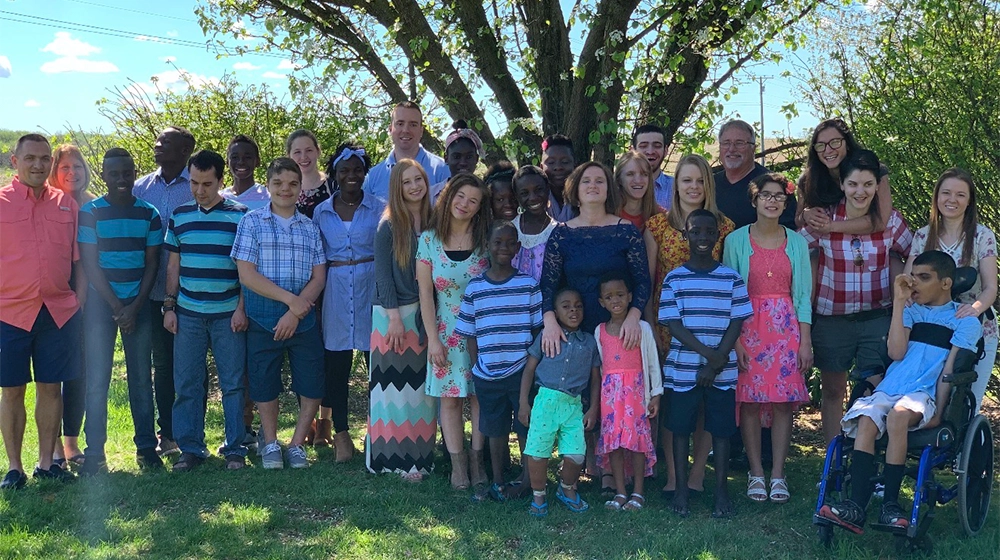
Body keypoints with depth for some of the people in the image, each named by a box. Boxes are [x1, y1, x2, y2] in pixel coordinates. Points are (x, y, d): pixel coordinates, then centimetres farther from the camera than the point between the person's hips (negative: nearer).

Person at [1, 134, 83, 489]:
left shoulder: (66, 204, 8)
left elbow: (78, 261, 11)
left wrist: (80, 303, 6)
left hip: (59, 312, 2)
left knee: (51, 388, 7)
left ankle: (46, 462, 18)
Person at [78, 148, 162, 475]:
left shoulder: (149, 214, 6)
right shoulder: (90, 212, -1)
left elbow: (152, 263, 4)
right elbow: (89, 264, -5)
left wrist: (135, 307, -7)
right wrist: (117, 306, -11)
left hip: (138, 304, 2)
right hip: (101, 303, -2)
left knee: (141, 378, 5)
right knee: (97, 380, -2)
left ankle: (146, 447, 12)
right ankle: (94, 453, 3)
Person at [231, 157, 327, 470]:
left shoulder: (310, 228, 8)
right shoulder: (252, 223, 0)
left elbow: (318, 278, 3)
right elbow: (246, 274, -9)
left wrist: (296, 312, -12)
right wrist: (290, 299, -14)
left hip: (304, 322, 2)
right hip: (263, 320, -2)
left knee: (312, 386, 3)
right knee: (265, 386, 8)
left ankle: (297, 444, 22)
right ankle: (269, 443, 29)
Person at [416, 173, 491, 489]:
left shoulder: (486, 240, -2)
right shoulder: (429, 240, -2)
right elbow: (425, 293, -1)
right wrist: (432, 338, -5)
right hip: (446, 331, 0)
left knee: (480, 397, 3)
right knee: (450, 398, 3)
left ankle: (477, 460, 15)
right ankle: (457, 464, 12)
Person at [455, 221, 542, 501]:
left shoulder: (528, 285, -2)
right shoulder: (474, 287, 1)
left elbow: (538, 328, 1)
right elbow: (470, 334, 6)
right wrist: (477, 367, 1)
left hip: (522, 372, -1)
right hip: (487, 375, 2)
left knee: (526, 429, 6)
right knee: (496, 430, 13)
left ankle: (528, 480, 21)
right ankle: (498, 483, 25)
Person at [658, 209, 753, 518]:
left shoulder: (731, 278, 1)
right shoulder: (674, 278, 0)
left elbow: (736, 324, -1)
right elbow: (674, 324, -5)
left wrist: (715, 365, -10)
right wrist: (708, 353, -15)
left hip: (723, 371, 0)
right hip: (683, 368, 0)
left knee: (721, 428, 4)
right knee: (680, 426, 5)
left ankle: (721, 489, 14)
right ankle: (681, 488, 17)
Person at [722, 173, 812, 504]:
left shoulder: (796, 242, 8)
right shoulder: (736, 241, 2)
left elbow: (803, 295, 8)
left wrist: (805, 341, 1)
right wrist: (734, 340, -8)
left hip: (786, 327, 1)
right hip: (748, 327, -1)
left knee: (784, 399, -2)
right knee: (750, 398, -3)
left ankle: (778, 474, 5)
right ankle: (756, 474, 6)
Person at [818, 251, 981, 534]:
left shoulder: (964, 320, 10)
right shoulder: (911, 311, 21)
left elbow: (951, 370, 0)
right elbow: (896, 352, 3)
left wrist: (938, 412, -10)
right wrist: (899, 301, 3)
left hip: (924, 394, -3)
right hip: (888, 390, 4)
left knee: (898, 413, -37)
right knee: (866, 421, -29)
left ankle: (890, 504, -31)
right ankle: (856, 507, -37)